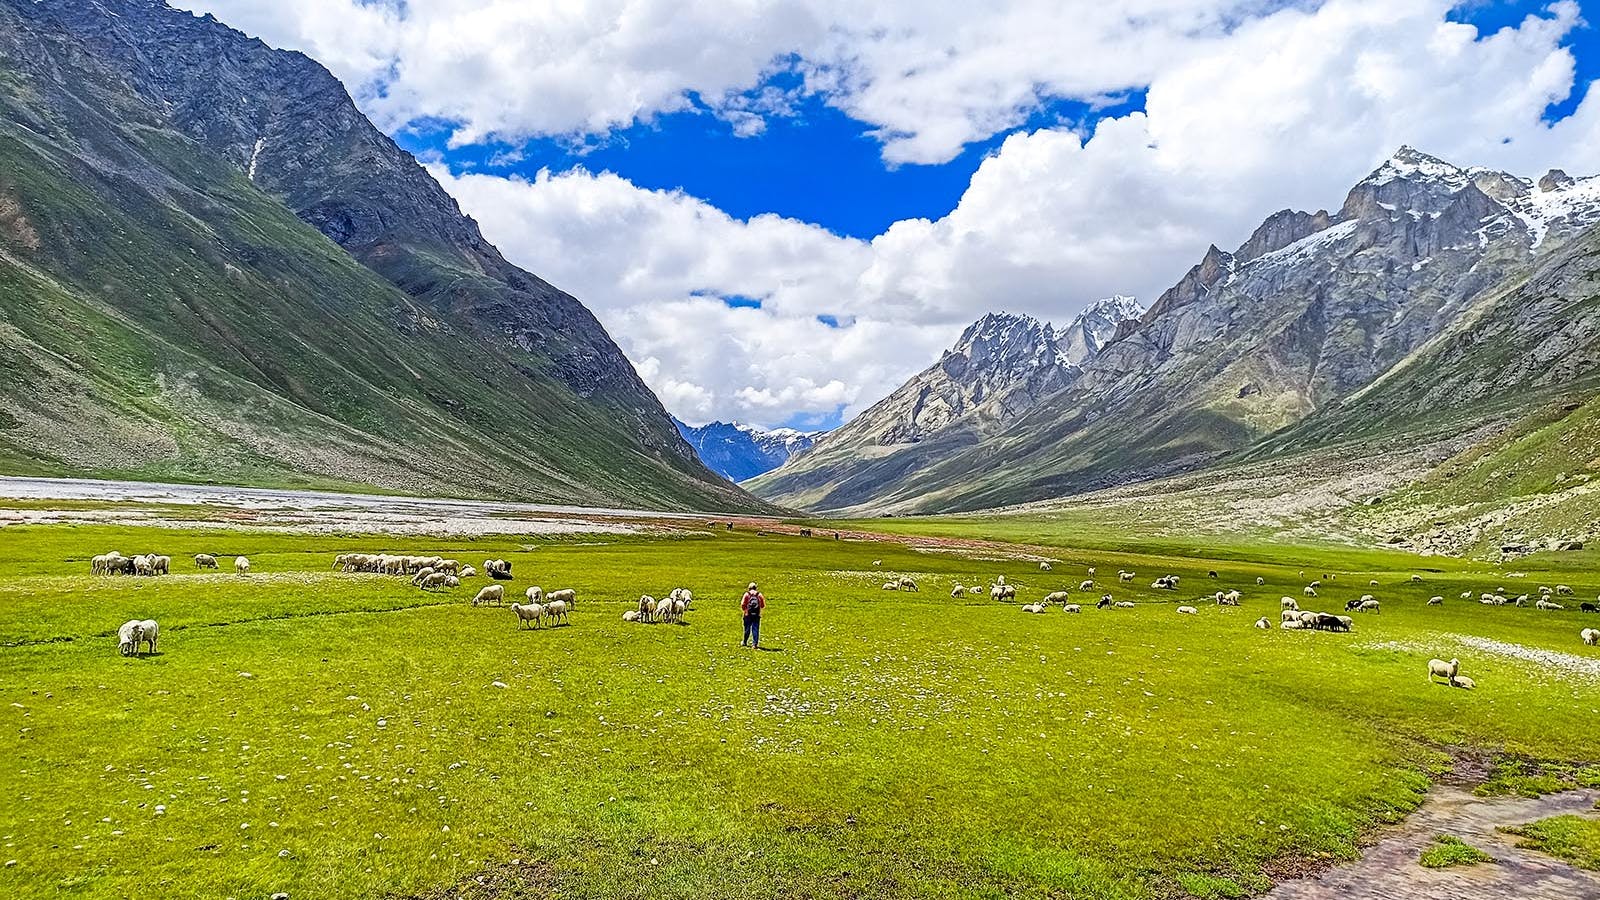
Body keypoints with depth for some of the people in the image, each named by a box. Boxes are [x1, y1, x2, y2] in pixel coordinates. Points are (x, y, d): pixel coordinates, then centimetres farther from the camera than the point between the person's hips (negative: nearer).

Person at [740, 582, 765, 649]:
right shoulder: (759, 595, 2)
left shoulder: (747, 594, -3)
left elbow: (743, 604, -6)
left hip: (748, 615, -1)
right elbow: (763, 606, 6)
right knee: (755, 629, 3)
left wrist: (743, 610, 14)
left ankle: (744, 642, 25)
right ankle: (755, 643, -2)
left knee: (747, 629, 11)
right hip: (757, 615, 1)